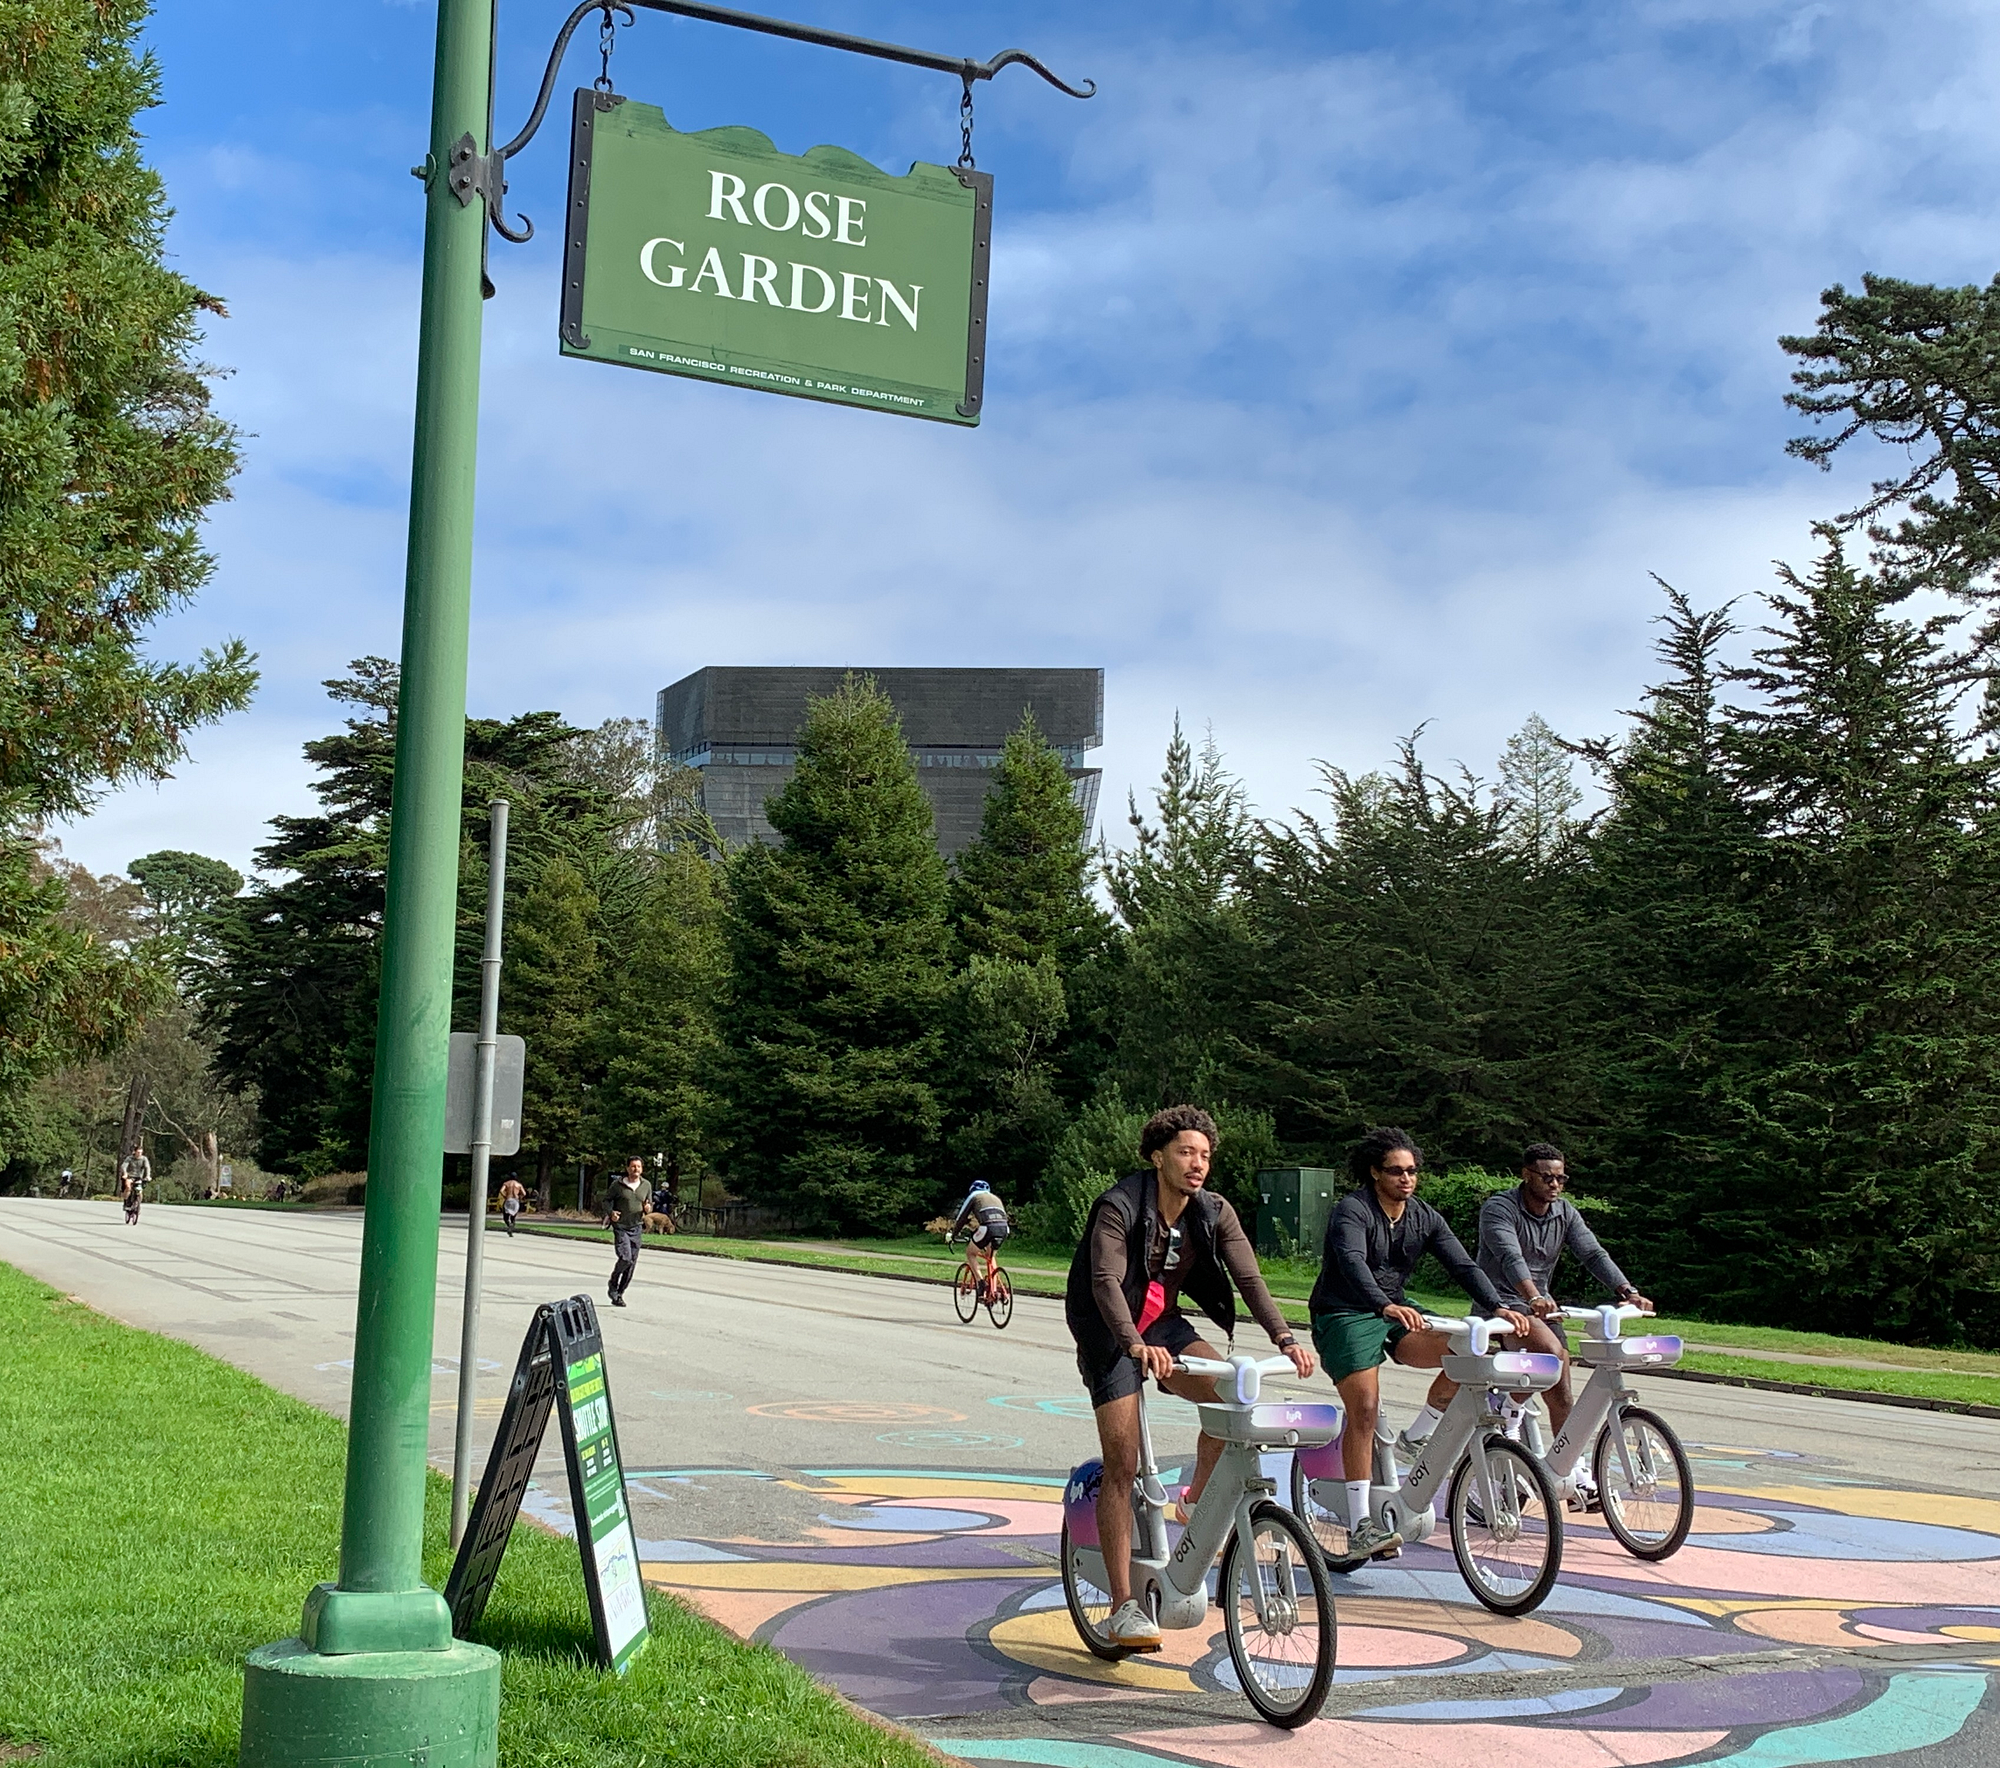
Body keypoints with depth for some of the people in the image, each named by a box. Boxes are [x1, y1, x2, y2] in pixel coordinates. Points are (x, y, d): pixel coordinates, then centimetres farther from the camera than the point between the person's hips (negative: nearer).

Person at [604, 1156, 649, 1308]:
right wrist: (610, 1213, -16)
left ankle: (619, 1294, 16)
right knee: (625, 1258, -19)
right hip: (620, 1227, -4)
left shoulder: (646, 1185, 6)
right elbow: (607, 1201, 3)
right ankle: (613, 1283, 9)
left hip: (636, 1228, 4)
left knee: (632, 1263, 3)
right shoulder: (617, 1184, -5)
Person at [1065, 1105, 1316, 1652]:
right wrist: (1136, 1345, -47)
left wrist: (1284, 1337, -28)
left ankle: (1197, 1502, 0)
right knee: (1122, 1465, -10)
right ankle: (1123, 1607, -4)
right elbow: (1105, 1282, -31)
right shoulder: (1119, 1208, -20)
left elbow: (1249, 1278, -12)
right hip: (1112, 1336, -4)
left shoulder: (1213, 1213, -5)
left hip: (1165, 1325, 4)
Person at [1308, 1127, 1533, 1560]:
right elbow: (1353, 1262, -33)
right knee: (1364, 1409, -22)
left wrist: (1498, 1307, -21)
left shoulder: (1424, 1217, 4)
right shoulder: (1352, 1211, -15)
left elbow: (1463, 1265, -4)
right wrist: (1387, 1306, -50)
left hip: (1396, 1313, 6)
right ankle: (1360, 1527, -20)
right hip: (1345, 1315, -6)